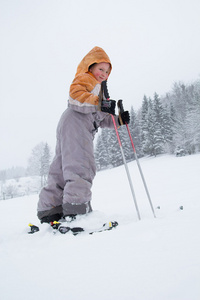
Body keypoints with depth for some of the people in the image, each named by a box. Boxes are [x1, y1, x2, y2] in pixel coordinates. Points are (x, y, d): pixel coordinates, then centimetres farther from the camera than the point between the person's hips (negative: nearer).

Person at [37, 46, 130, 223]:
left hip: (83, 130, 10)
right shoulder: (84, 79, 9)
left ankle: (49, 211, 3)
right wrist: (100, 104, -25)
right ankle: (77, 211, -29)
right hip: (75, 124, -10)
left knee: (62, 171, 3)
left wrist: (118, 120, 13)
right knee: (81, 167, -21)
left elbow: (100, 118, 30)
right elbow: (76, 97, -14)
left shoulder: (98, 89, 38)